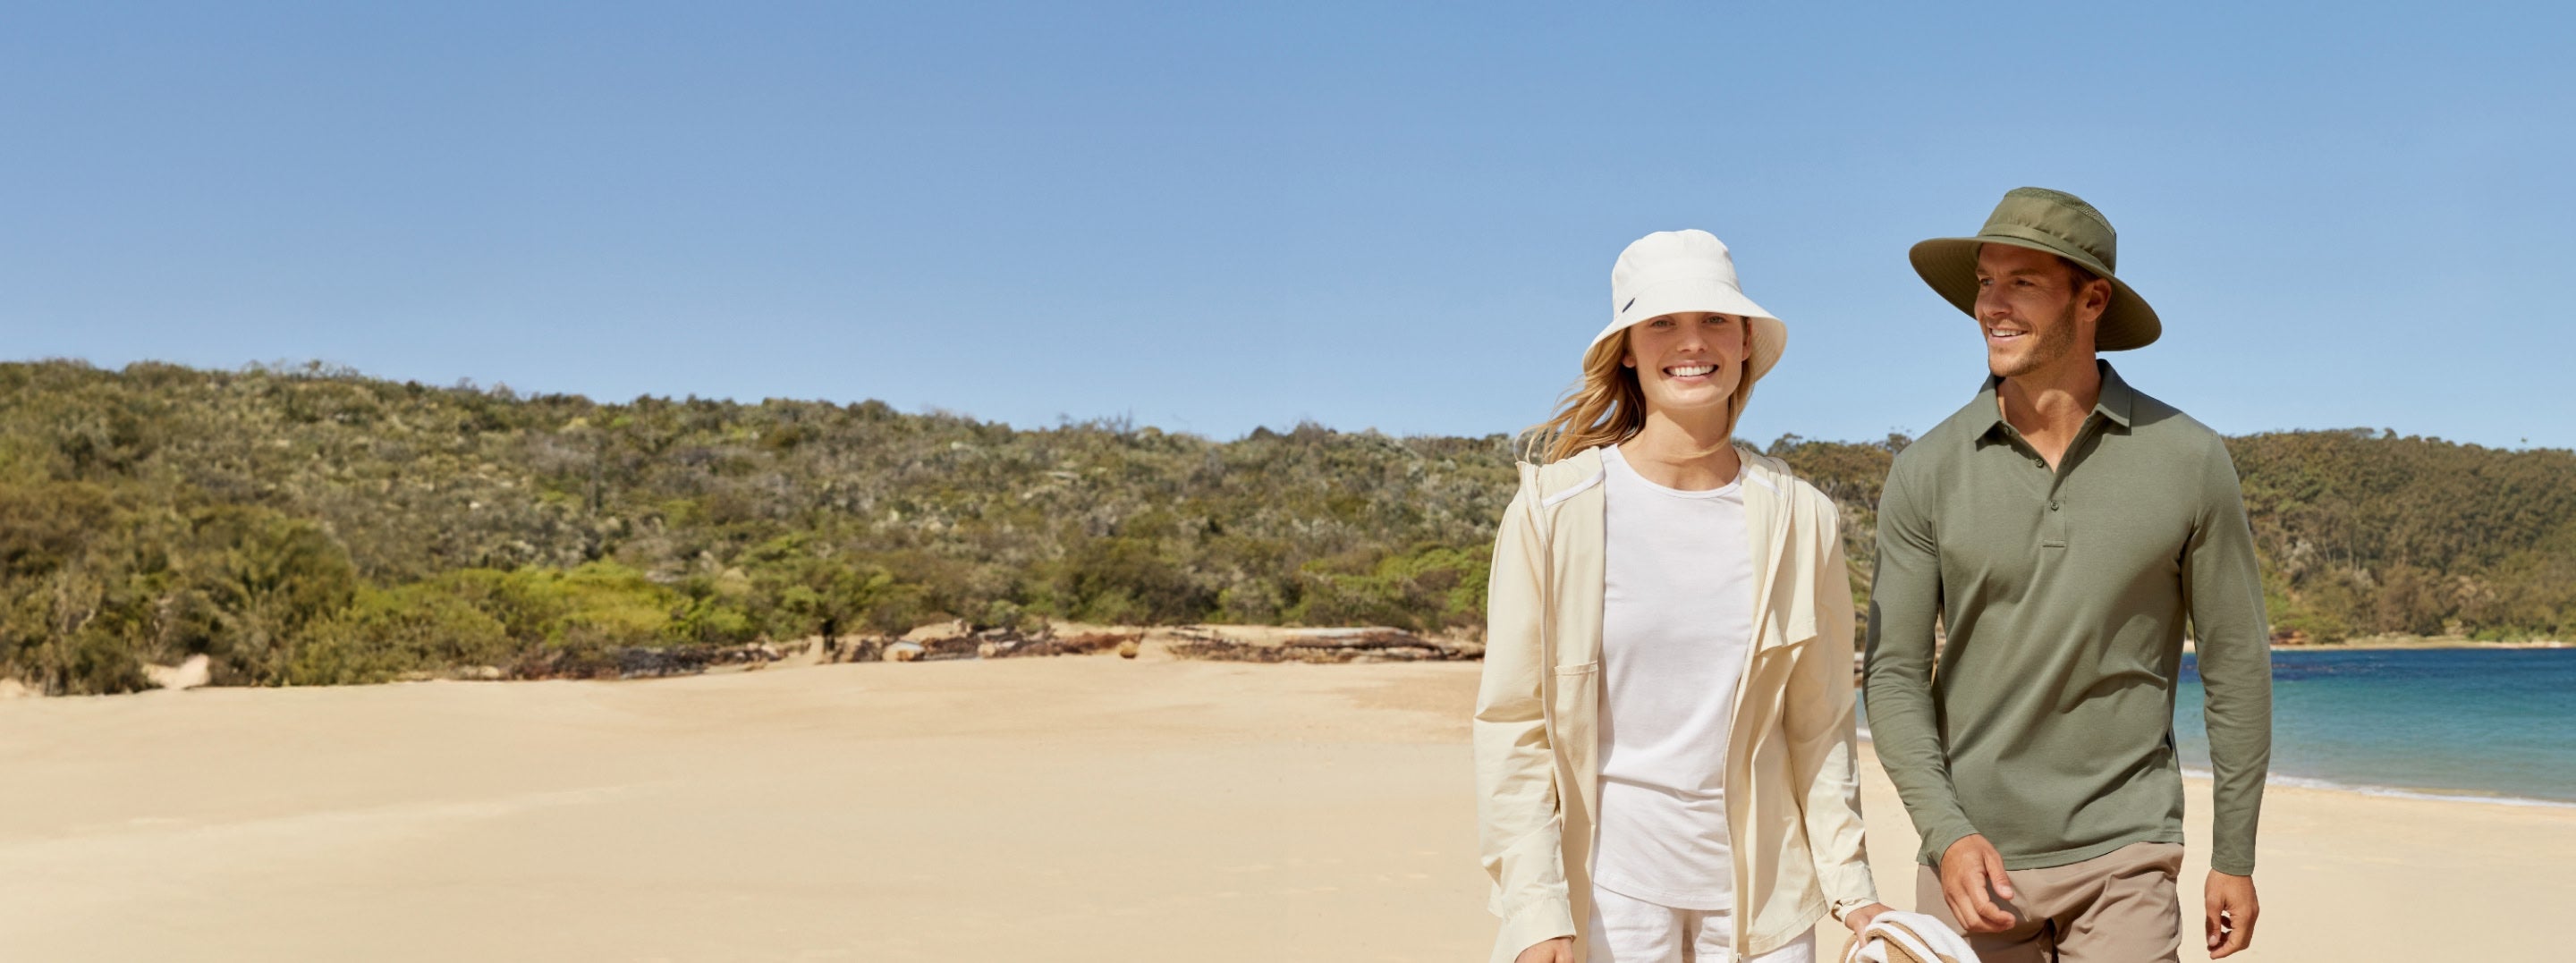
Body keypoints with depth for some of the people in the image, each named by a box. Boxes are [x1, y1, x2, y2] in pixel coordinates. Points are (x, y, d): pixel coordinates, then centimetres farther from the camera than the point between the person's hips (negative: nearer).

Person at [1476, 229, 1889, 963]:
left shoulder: (1803, 521, 2)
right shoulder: (1554, 510, -6)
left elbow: (1818, 729, 6)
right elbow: (1512, 726, -6)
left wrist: (1851, 889, 0)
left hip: (1762, 894, 2)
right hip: (1606, 888, -2)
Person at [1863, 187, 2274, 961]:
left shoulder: (2188, 461, -2)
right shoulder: (1927, 473, -2)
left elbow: (2236, 663, 4)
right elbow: (1895, 674, -1)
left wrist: (2234, 857, 6)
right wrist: (1946, 835, -13)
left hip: (2122, 859, -1)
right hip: (1975, 854, 1)